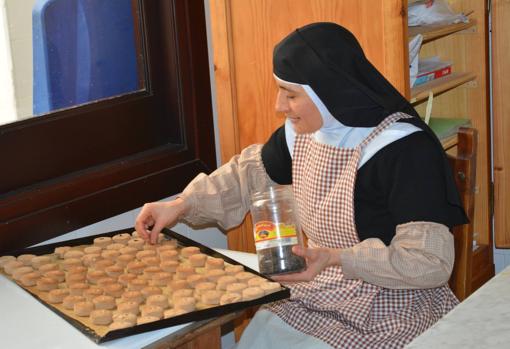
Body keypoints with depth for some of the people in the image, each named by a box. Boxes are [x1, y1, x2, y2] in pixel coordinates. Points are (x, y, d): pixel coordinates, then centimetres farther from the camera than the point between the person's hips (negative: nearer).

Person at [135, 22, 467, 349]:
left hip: (388, 315, -6)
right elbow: (250, 172, 17)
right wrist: (182, 205, 7)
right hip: (315, 298, 6)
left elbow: (432, 262, -24)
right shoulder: (302, 133, -2)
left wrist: (337, 258, -32)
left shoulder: (404, 149, -23)